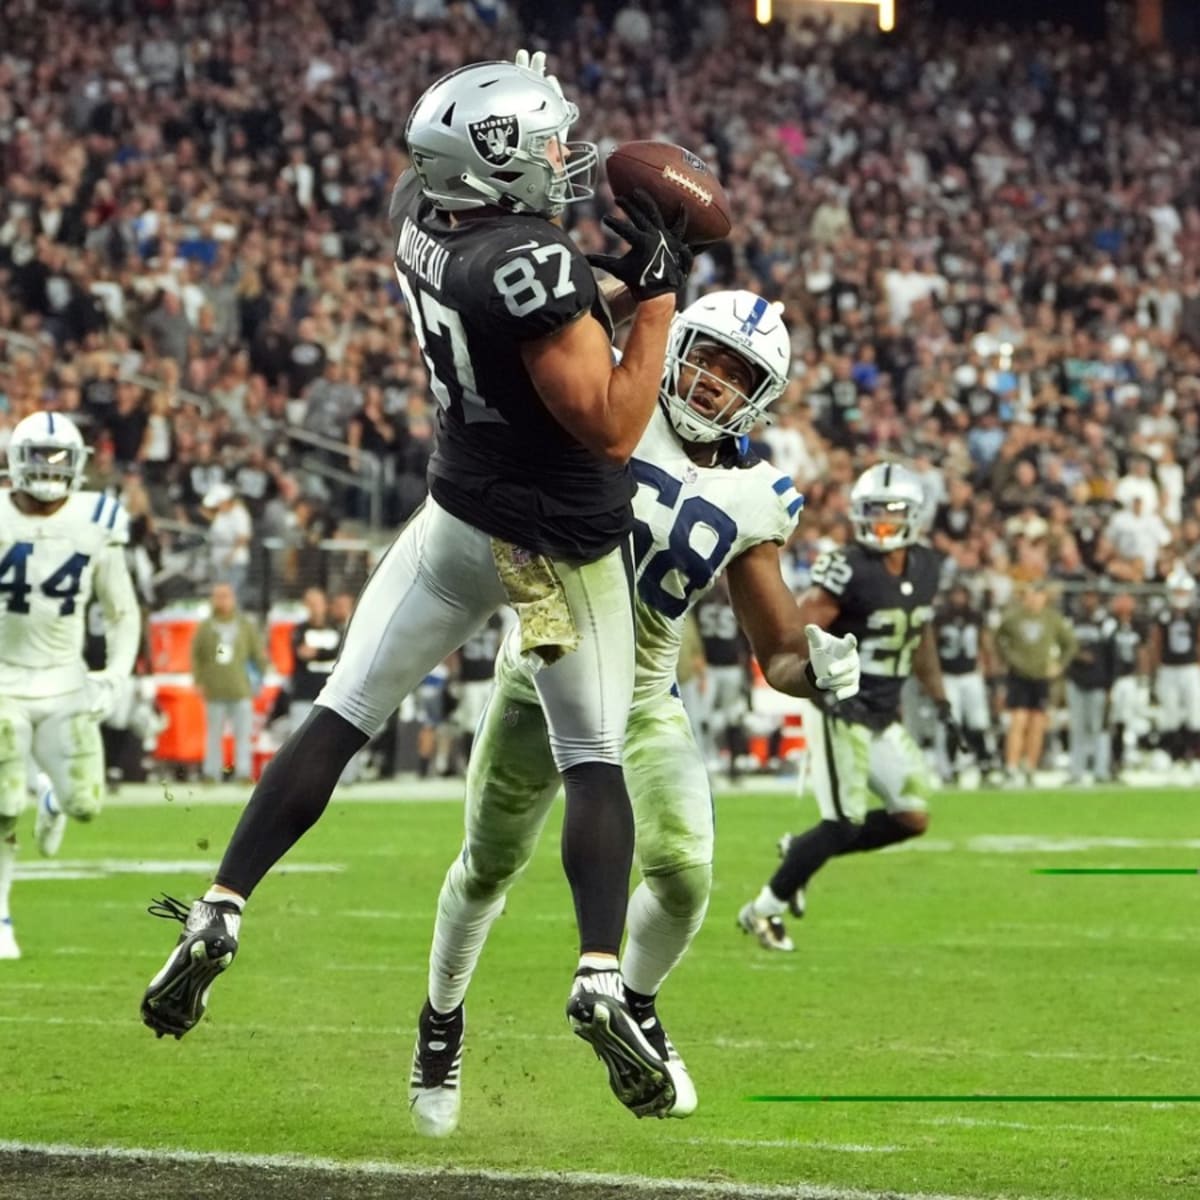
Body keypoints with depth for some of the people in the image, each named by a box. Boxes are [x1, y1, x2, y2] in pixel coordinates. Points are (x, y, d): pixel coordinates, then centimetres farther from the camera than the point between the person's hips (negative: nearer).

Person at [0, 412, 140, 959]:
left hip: (65, 683, 2)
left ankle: (53, 797, 31)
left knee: (85, 803, -7)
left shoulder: (95, 525, -2)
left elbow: (123, 612, 8)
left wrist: (118, 675, -3)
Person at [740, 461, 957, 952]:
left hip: (885, 718, 8)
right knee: (843, 825, -11)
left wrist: (941, 704, 19)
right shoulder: (847, 570, -19)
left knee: (913, 816, 4)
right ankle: (765, 909, 6)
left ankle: (800, 852, 18)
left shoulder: (924, 568, 5)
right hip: (842, 713, -8)